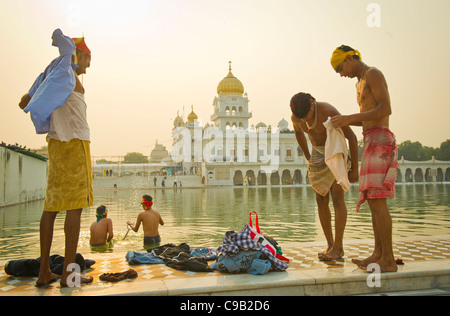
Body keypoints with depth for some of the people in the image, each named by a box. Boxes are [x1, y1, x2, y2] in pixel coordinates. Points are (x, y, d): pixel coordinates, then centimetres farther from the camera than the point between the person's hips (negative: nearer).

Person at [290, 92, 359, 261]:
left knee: (337, 197, -14)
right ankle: (329, 244, 8)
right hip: (318, 154, 6)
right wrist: (308, 157, 14)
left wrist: (354, 168, -19)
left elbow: (352, 137, -22)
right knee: (321, 200, -1)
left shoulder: (329, 112, -28)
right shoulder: (295, 117, -10)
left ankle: (338, 246, -7)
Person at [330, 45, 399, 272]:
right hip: (371, 144, 10)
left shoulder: (373, 74, -4)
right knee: (373, 200, 8)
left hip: (380, 142, -10)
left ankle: (389, 260, -9)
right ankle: (378, 254, 13)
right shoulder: (360, 83, 26)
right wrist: (347, 122, 12)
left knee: (377, 200, -13)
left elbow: (386, 110, -16)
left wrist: (350, 117, -16)